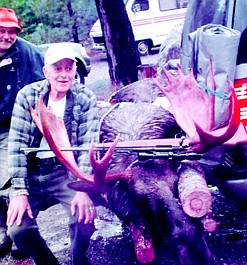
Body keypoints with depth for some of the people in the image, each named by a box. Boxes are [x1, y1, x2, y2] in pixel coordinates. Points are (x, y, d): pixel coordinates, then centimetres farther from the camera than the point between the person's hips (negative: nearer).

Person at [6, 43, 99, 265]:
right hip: (32, 173, 1)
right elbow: (17, 143, -7)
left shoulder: (86, 98, -4)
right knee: (18, 228, -19)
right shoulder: (27, 96, -3)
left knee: (84, 215, -27)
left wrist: (84, 189, -24)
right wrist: (19, 191, -15)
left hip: (68, 171, -1)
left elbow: (89, 145, -11)